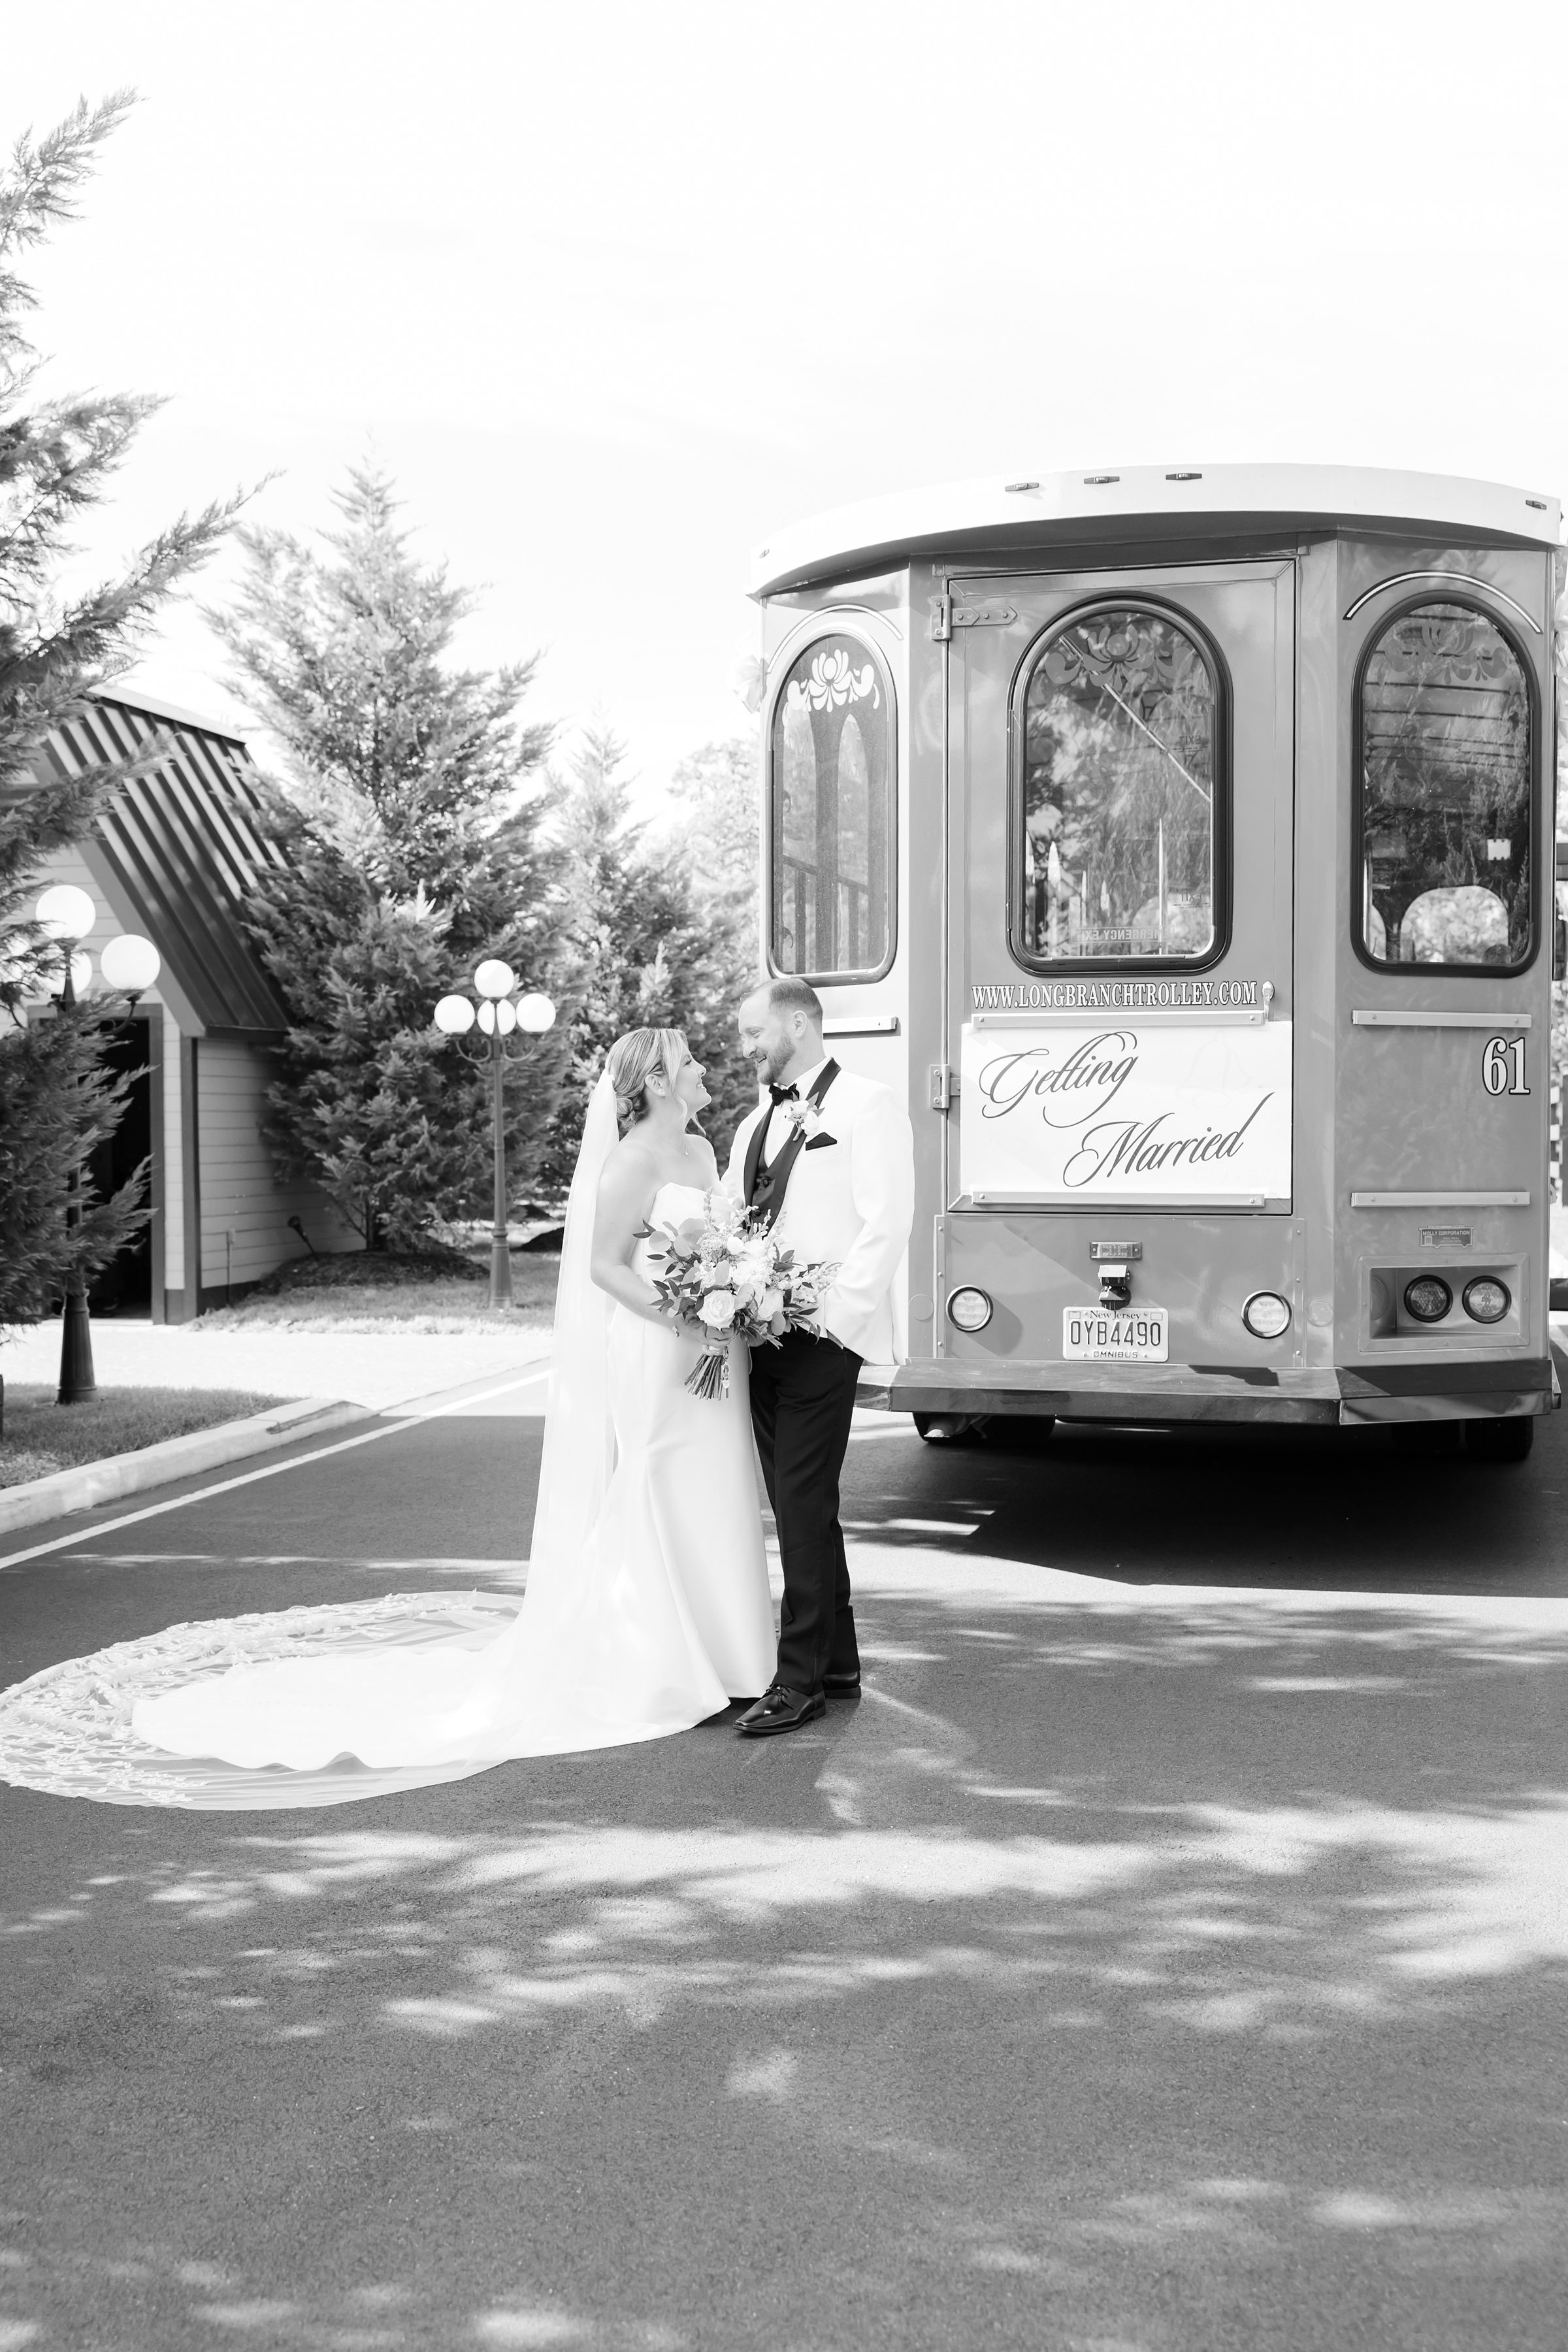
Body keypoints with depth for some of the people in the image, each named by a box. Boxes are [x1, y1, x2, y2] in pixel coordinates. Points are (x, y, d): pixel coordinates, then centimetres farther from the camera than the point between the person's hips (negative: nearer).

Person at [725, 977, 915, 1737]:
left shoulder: (866, 1108, -5)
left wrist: (831, 1312, -18)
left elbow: (887, 1225, -13)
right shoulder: (756, 1123, 19)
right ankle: (836, 1659, 23)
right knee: (800, 1504, 12)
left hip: (820, 1336, -8)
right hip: (761, 1334, 8)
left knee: (803, 1505, -7)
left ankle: (801, 1680, 0)